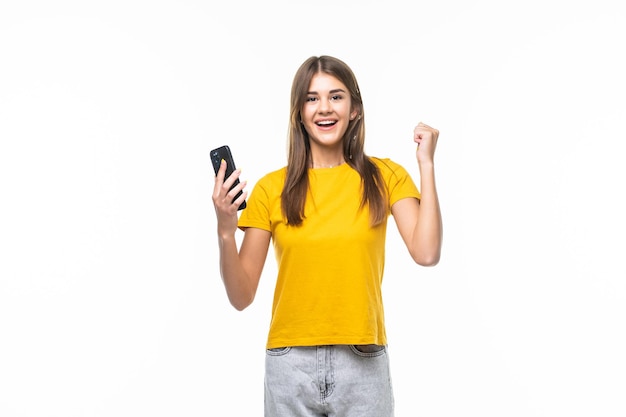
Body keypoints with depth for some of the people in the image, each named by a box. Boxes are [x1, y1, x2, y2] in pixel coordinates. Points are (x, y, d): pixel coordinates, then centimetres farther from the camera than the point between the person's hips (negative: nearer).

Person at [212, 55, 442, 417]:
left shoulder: (385, 177, 1)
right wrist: (225, 231, -17)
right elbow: (242, 297, -1)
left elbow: (427, 253, -14)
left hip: (363, 363, 0)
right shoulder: (271, 189, 0)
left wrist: (427, 165, -10)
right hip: (291, 363, 0)